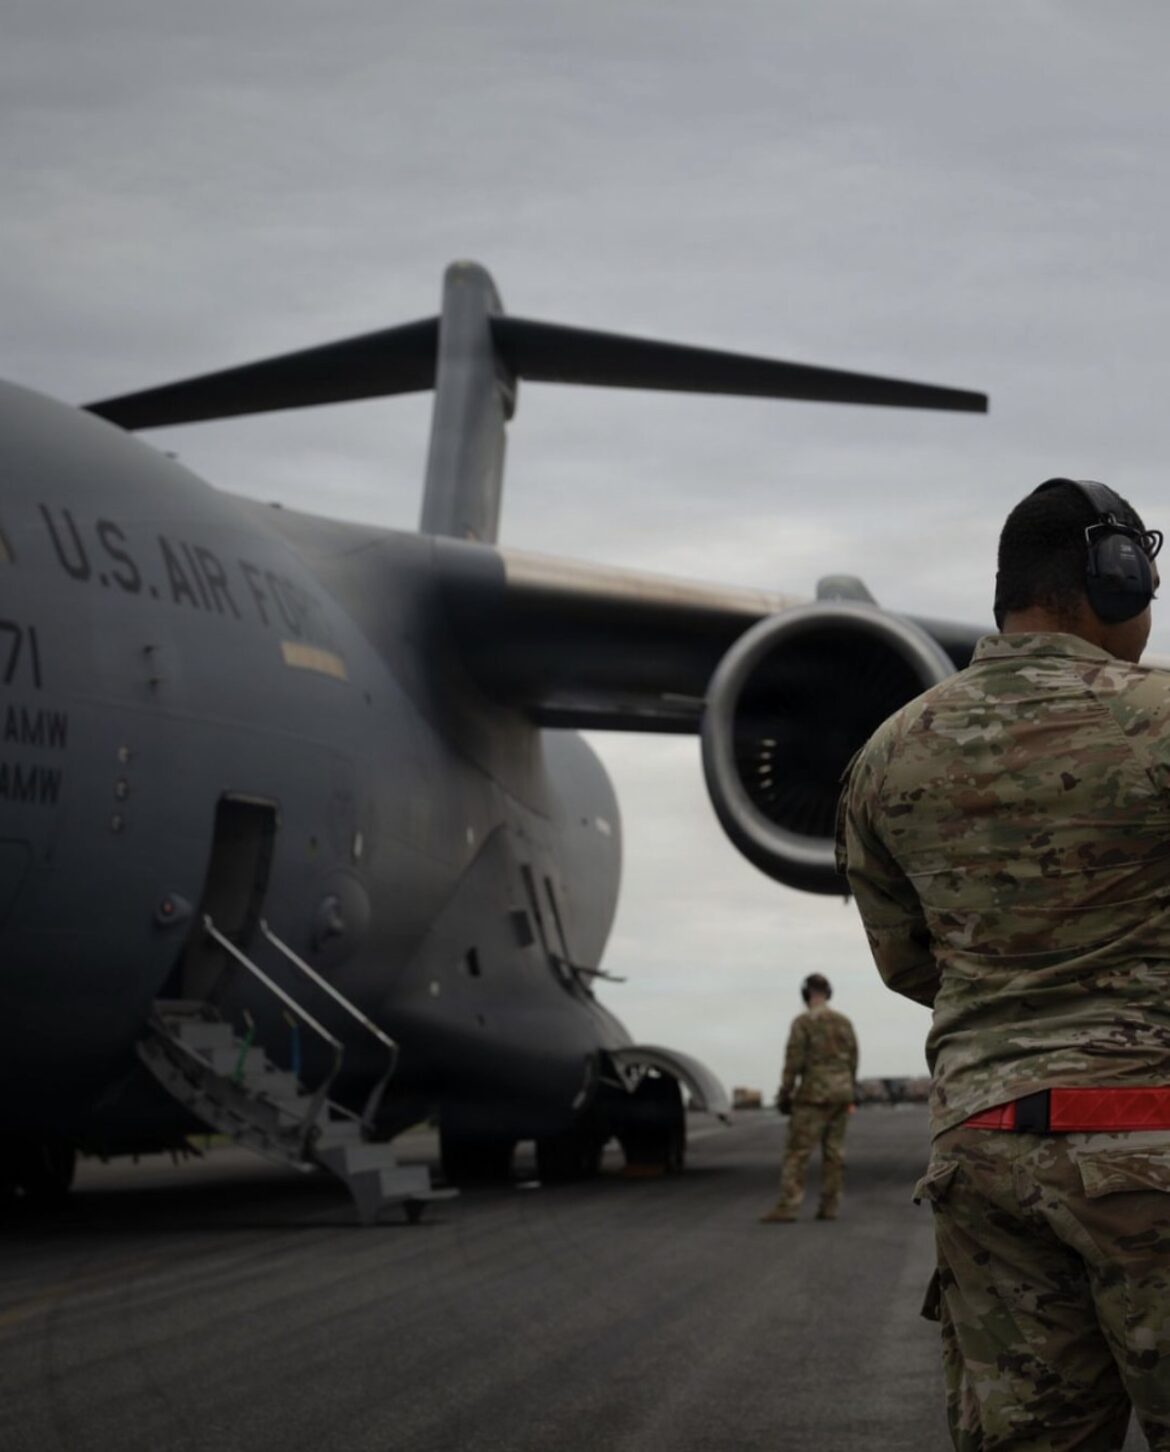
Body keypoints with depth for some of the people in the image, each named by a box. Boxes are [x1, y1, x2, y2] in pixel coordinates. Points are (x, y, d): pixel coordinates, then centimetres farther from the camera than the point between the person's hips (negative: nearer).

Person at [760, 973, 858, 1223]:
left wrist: (784, 1094, -6)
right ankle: (829, 1206, 7)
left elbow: (794, 1061, -13)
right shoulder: (844, 1022, 8)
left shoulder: (803, 1022, -10)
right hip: (841, 1094, 6)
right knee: (834, 1151, 8)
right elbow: (852, 1059, 11)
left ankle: (787, 1207, -12)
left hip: (814, 1095, -6)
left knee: (798, 1151, -6)